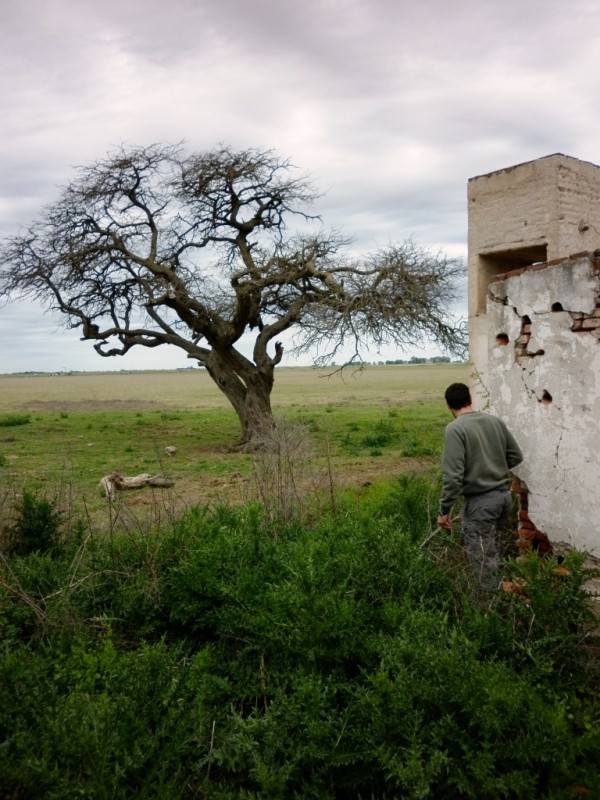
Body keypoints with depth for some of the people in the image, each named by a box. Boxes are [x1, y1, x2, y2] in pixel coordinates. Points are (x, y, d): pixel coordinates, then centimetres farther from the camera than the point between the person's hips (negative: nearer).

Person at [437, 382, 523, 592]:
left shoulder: (455, 429, -16)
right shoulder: (495, 421, 4)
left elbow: (453, 476, -21)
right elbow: (516, 456, 11)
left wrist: (444, 510, -13)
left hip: (480, 501, -7)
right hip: (503, 495, 7)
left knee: (482, 559, 4)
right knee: (493, 551, 23)